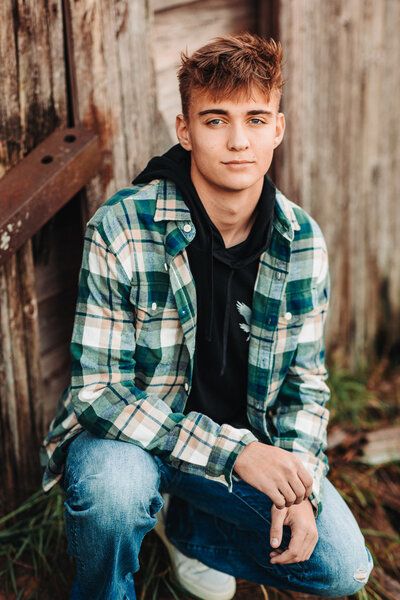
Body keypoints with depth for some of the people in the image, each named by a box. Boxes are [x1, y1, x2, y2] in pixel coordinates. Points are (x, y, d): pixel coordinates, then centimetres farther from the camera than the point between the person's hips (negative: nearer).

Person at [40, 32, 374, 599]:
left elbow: (305, 378, 2)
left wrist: (299, 486, -13)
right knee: (112, 485, -37)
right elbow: (96, 388, -22)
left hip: (248, 441, 4)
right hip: (133, 436, -4)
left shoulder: (304, 243, -8)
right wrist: (232, 451, -29)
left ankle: (182, 522, 18)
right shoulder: (120, 231, -22)